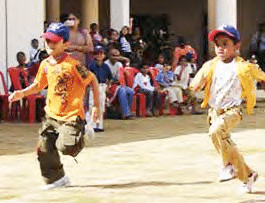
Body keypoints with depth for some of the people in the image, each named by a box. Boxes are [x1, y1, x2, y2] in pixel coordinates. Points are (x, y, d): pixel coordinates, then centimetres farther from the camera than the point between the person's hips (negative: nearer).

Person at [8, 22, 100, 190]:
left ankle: (82, 135, 16)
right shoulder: (45, 65, 4)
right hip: (52, 115, 7)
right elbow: (38, 85, 19)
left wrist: (97, 105, -8)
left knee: (65, 146, -19)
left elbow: (92, 80, -10)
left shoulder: (72, 65, -17)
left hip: (71, 115, -7)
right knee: (44, 149, 2)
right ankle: (56, 178, 21)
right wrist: (22, 93, 2)